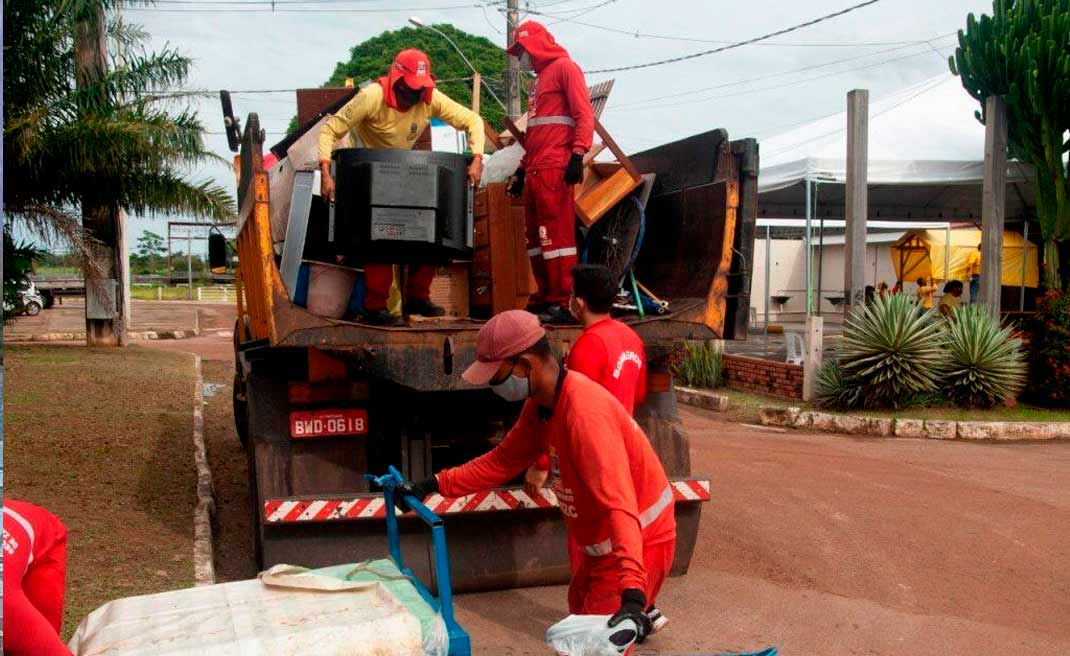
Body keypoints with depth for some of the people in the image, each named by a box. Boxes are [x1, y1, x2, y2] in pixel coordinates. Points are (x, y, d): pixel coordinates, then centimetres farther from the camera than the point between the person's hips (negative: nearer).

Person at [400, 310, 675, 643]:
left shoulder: (585, 413, -31)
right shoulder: (539, 404, -2)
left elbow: (619, 504, -38)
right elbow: (503, 461, 10)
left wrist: (631, 594, -46)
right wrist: (434, 484, 3)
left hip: (637, 544, -10)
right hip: (604, 544, 10)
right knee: (580, 610, 28)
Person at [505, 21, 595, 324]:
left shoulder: (564, 68, 1)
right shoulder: (539, 80, 28)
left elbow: (584, 115, -10)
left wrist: (577, 155, -21)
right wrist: (522, 169, 26)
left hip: (555, 170, -9)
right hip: (535, 171, 9)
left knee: (557, 235, -11)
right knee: (537, 239, 8)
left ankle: (563, 304, -11)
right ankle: (545, 299, 13)